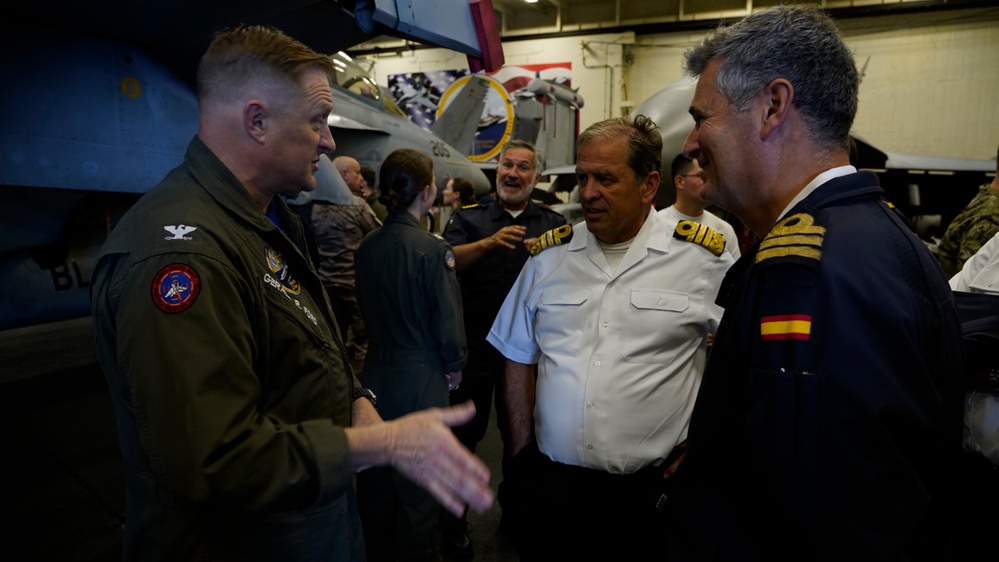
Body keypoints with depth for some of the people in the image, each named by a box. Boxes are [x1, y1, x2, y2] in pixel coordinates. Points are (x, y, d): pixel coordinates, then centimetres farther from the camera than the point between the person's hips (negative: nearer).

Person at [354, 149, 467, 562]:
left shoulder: (367, 246, -2)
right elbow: (448, 319, -16)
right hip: (421, 378, -6)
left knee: (376, 474, 19)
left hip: (376, 373, 6)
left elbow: (365, 307, 8)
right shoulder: (432, 249, -19)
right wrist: (454, 368, 1)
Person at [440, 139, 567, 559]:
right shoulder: (469, 219, 3)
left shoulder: (553, 224, 6)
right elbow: (445, 263, -13)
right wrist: (488, 243, -27)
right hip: (475, 344, -1)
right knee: (464, 432, 8)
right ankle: (454, 518, 26)